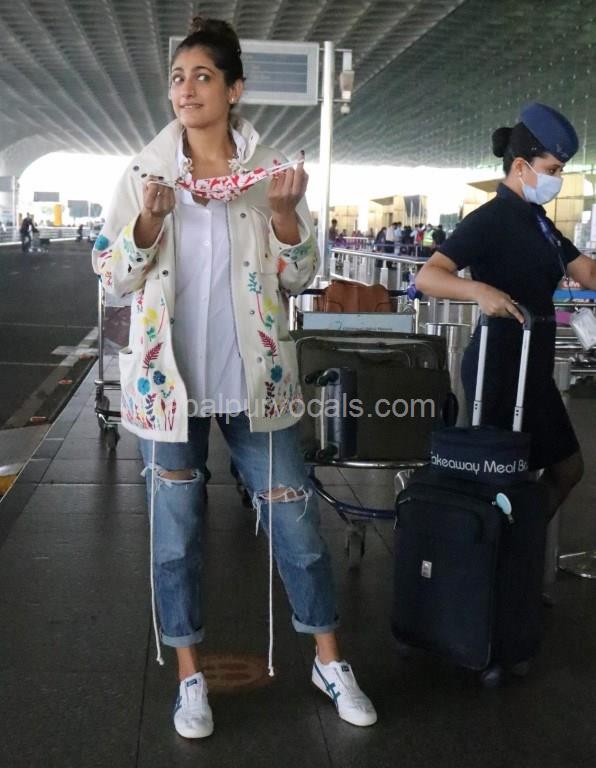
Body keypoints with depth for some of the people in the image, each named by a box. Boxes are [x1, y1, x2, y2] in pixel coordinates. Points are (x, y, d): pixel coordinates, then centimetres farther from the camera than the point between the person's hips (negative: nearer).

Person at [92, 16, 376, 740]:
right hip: (169, 379, 0)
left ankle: (329, 661, 25)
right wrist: (150, 219, -16)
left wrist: (285, 214, -14)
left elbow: (298, 278, 4)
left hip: (255, 378, 0)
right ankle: (190, 675, 25)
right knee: (175, 527, 8)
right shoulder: (145, 170, 2)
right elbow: (113, 277, 1)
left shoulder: (271, 170, 2)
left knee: (293, 516, 6)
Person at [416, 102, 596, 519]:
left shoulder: (536, 219, 13)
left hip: (532, 365, 10)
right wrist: (480, 290, -42)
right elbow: (427, 277, -26)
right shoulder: (491, 218, -15)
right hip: (500, 365, -10)